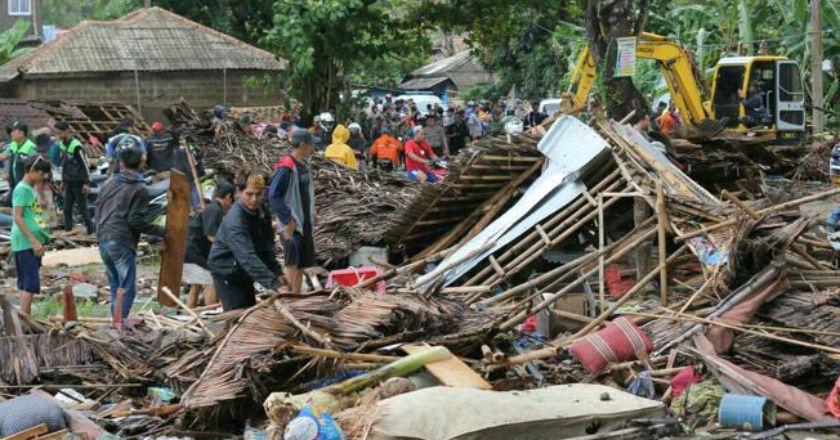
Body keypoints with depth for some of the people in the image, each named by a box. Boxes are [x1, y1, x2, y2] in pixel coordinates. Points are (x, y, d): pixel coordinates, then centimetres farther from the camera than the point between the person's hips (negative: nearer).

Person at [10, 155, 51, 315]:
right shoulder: (22, 189, -11)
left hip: (32, 244, 10)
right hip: (25, 244, -10)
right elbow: (17, 217, -18)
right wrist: (34, 241, -20)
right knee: (31, 283, -12)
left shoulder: (31, 189, 16)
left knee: (25, 284, 12)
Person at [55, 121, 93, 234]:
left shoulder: (76, 146, -17)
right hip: (68, 181, 8)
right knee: (67, 208, 7)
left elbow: (85, 164, -15)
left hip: (78, 182, -7)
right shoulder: (62, 144, 7)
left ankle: (91, 231, 5)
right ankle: (68, 231, 14)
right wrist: (63, 180, 18)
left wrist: (87, 182, -16)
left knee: (82, 208, -2)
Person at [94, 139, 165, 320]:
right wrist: (161, 232, -5)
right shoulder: (139, 189, -8)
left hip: (103, 241, 7)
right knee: (127, 289, -3)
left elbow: (97, 211, 18)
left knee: (115, 287, 16)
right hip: (122, 244, -7)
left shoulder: (108, 183, 12)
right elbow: (137, 220, -14)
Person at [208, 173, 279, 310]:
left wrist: (276, 272, -11)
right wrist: (273, 283, -51)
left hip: (243, 272, 8)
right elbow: (247, 257, -43)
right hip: (226, 272, -8)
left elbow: (267, 245, 1)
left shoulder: (262, 210, -6)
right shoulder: (234, 221, -32)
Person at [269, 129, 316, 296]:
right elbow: (273, 196, -21)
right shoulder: (286, 167, -16)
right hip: (292, 226, -9)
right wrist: (288, 221, -23)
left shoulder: (303, 167, 13)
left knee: (301, 265, 12)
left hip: (305, 225, 9)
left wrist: (312, 218, 18)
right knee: (292, 264, -13)